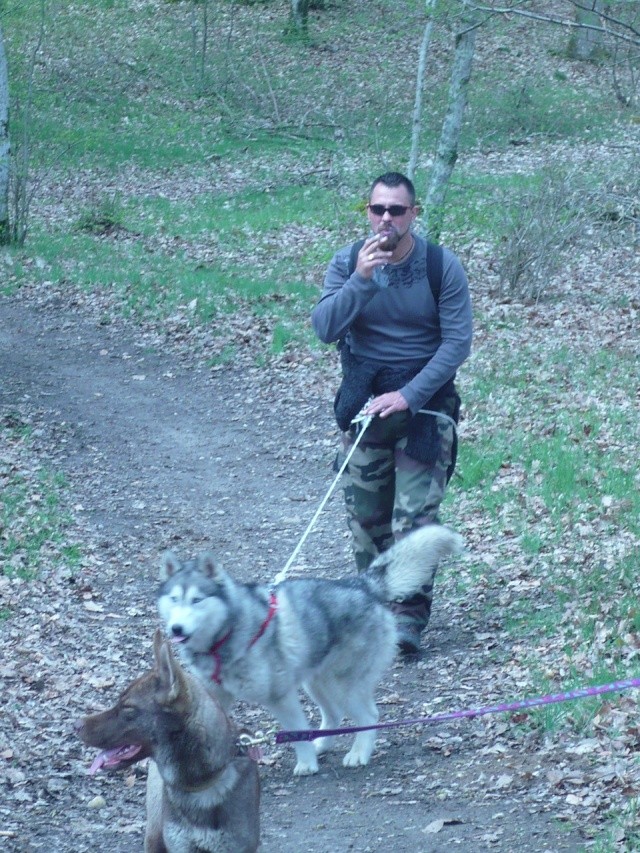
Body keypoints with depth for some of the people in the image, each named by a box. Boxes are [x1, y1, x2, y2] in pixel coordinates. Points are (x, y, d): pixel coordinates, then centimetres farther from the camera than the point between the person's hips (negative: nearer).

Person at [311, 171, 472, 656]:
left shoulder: (443, 266, -8)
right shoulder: (347, 264, -2)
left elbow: (457, 342, -10)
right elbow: (325, 329, -14)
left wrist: (408, 395, -18)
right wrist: (360, 281, -28)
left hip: (425, 398, -3)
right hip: (364, 400, 3)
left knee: (414, 515, -11)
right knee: (366, 515, 6)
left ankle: (410, 618, -12)